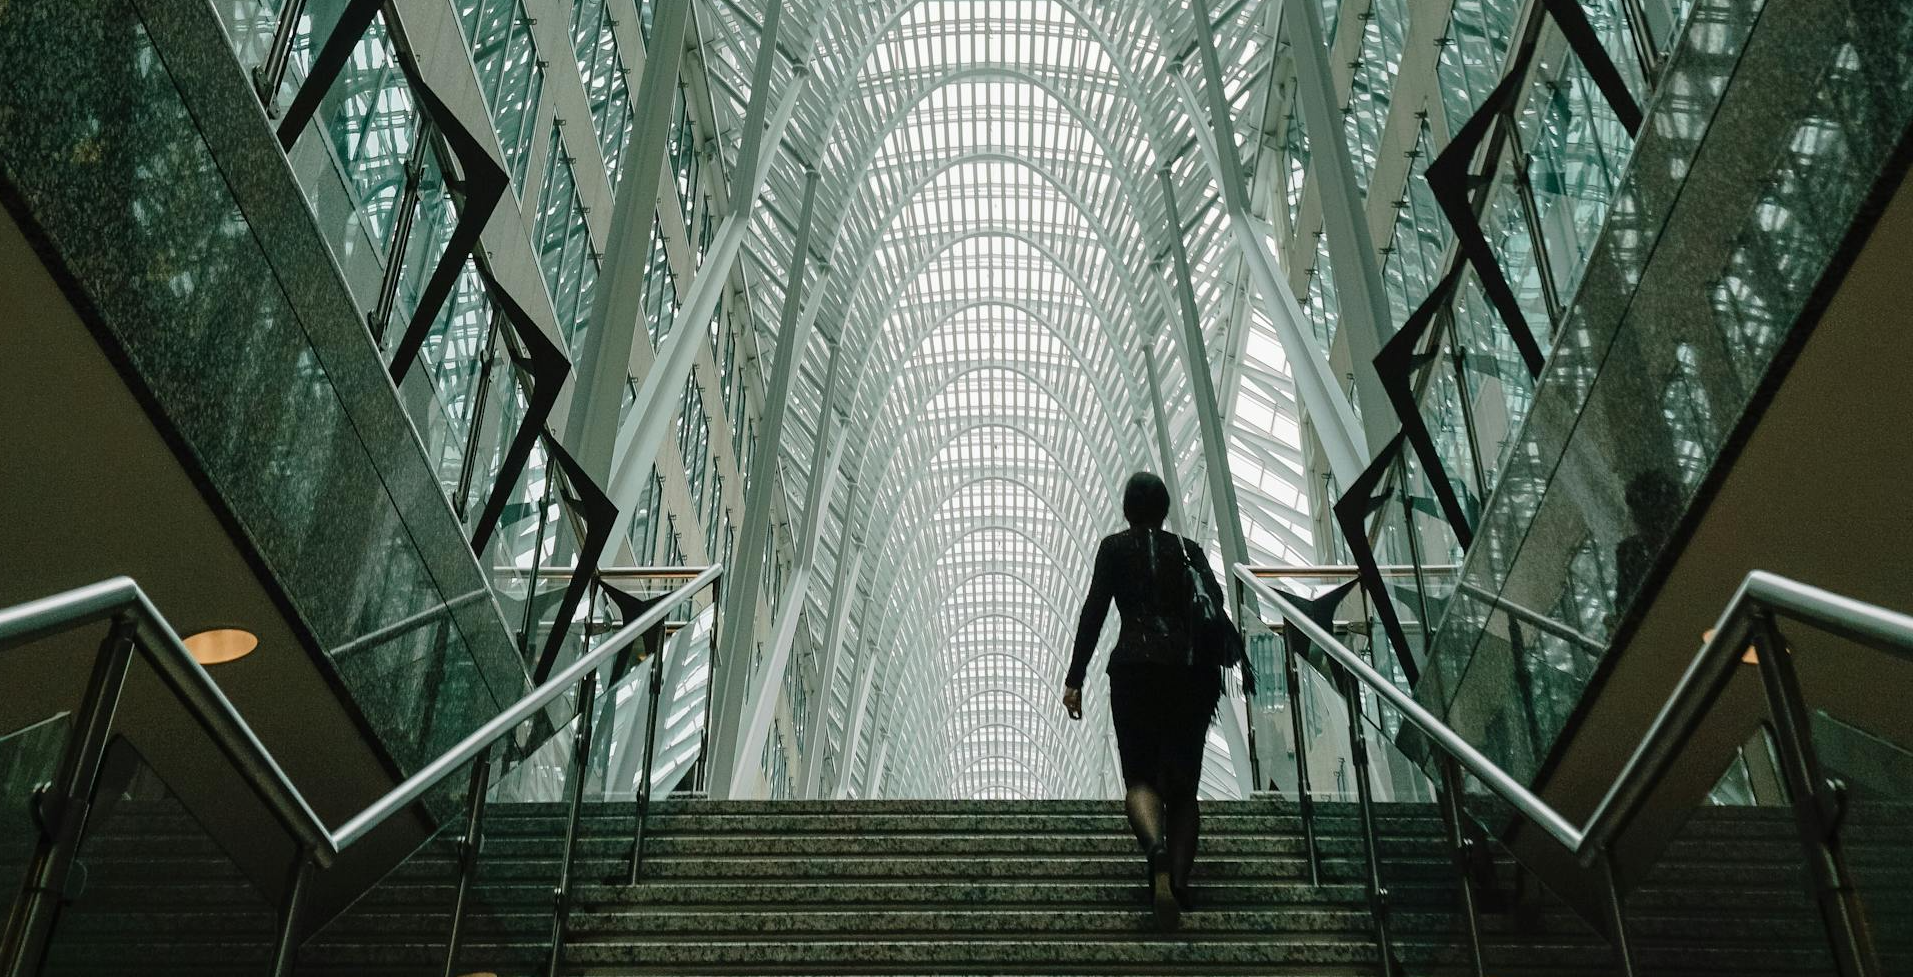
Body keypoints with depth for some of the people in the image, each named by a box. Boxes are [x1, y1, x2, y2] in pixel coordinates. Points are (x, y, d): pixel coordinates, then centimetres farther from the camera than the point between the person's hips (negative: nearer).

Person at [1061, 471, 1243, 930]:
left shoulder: (1116, 547, 9)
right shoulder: (1188, 549, 17)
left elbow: (1094, 611, 0)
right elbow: (1215, 601, 2)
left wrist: (1075, 678, -2)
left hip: (1137, 667, -2)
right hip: (1194, 669, 2)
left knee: (1140, 778, -1)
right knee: (1183, 785, 11)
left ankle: (1157, 847, -32)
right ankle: (1180, 881, -2)